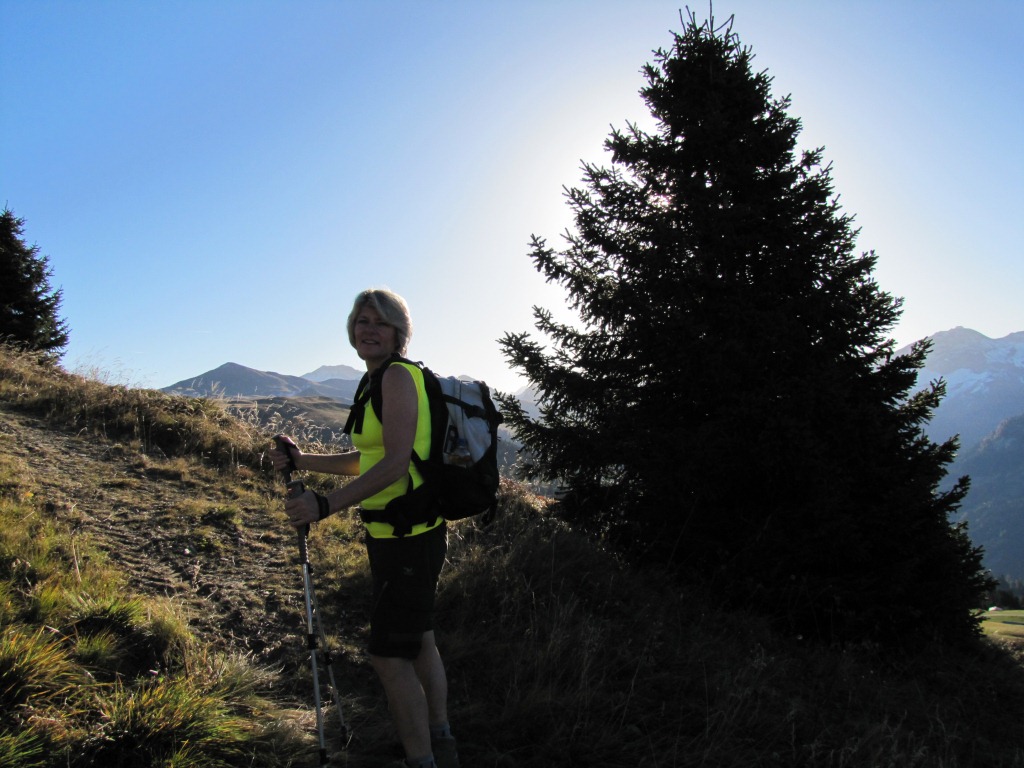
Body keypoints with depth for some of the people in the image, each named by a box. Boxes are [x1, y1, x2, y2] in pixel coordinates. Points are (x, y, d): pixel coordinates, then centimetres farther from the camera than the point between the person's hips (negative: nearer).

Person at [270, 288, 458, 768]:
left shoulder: (398, 375, -16)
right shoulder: (380, 380, 13)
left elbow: (395, 463, -24)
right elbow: (367, 461, 18)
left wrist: (326, 505, -26)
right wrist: (303, 462, 11)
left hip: (408, 535, -10)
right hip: (394, 532, 10)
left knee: (389, 655, -3)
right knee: (417, 641, 20)